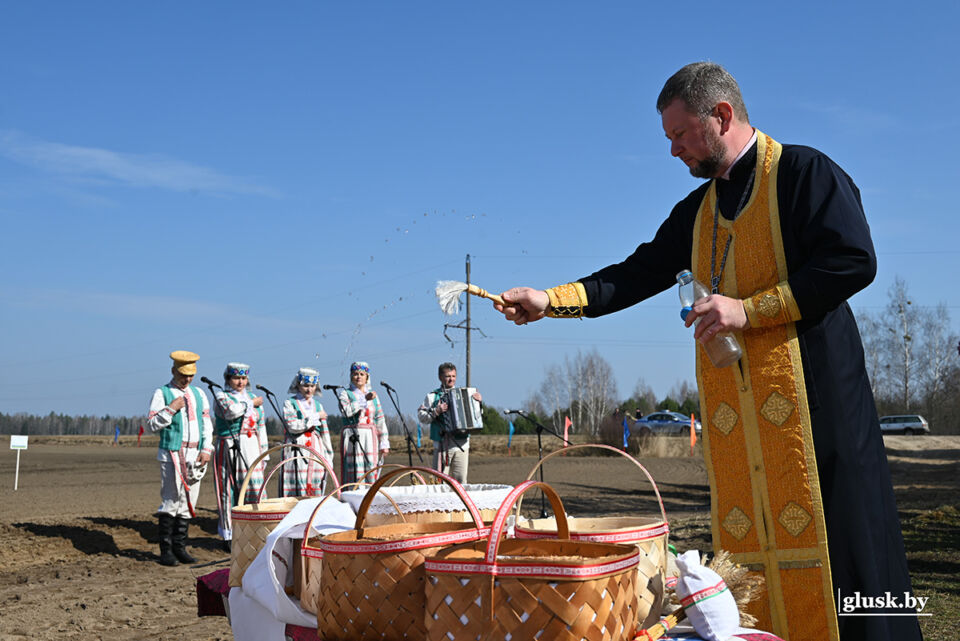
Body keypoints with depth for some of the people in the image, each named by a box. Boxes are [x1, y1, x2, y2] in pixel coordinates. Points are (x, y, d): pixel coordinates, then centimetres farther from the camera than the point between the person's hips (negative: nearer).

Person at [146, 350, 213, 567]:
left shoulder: (199, 394, 16)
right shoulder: (162, 393, 1)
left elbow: (207, 424, 16)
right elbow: (152, 424, -5)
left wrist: (207, 449, 4)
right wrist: (171, 408, -15)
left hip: (195, 455, 5)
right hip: (172, 454, -5)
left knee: (188, 502, 6)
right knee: (171, 501, -7)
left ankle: (180, 548, 13)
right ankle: (166, 551, -1)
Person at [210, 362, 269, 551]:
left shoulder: (253, 398, 16)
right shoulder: (220, 395, 3)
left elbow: (261, 428, 17)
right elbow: (231, 411, -19)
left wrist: (264, 454, 12)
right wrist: (251, 403, -5)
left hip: (251, 450, 4)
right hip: (228, 449, -3)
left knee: (255, 487, -5)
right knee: (229, 491, -1)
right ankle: (229, 536, 8)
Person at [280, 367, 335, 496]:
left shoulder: (318, 405, 16)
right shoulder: (290, 403, 3)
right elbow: (293, 426, -12)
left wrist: (328, 457, 11)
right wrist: (316, 417, -6)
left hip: (316, 449, 4)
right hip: (297, 450, -4)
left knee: (315, 491, 1)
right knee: (297, 490, -9)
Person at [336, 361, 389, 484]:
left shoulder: (373, 395, 17)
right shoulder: (345, 393, 7)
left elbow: (380, 421, 14)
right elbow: (346, 411, -14)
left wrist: (384, 443, 8)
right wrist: (365, 399, -12)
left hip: (371, 437, 4)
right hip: (352, 437, -3)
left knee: (371, 470, -1)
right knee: (355, 474, -10)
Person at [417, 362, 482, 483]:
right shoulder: (433, 396, 7)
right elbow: (421, 416, 0)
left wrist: (478, 402, 2)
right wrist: (436, 411, -15)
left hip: (462, 444, 3)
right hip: (442, 444, -2)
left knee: (461, 480, 1)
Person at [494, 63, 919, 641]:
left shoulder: (802, 171, -2)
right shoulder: (696, 212, 20)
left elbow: (854, 261, -12)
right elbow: (638, 276, 19)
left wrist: (750, 309, -15)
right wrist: (549, 300, 9)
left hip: (809, 392, -6)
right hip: (731, 408, 6)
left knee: (830, 534, -6)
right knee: (744, 545, 4)